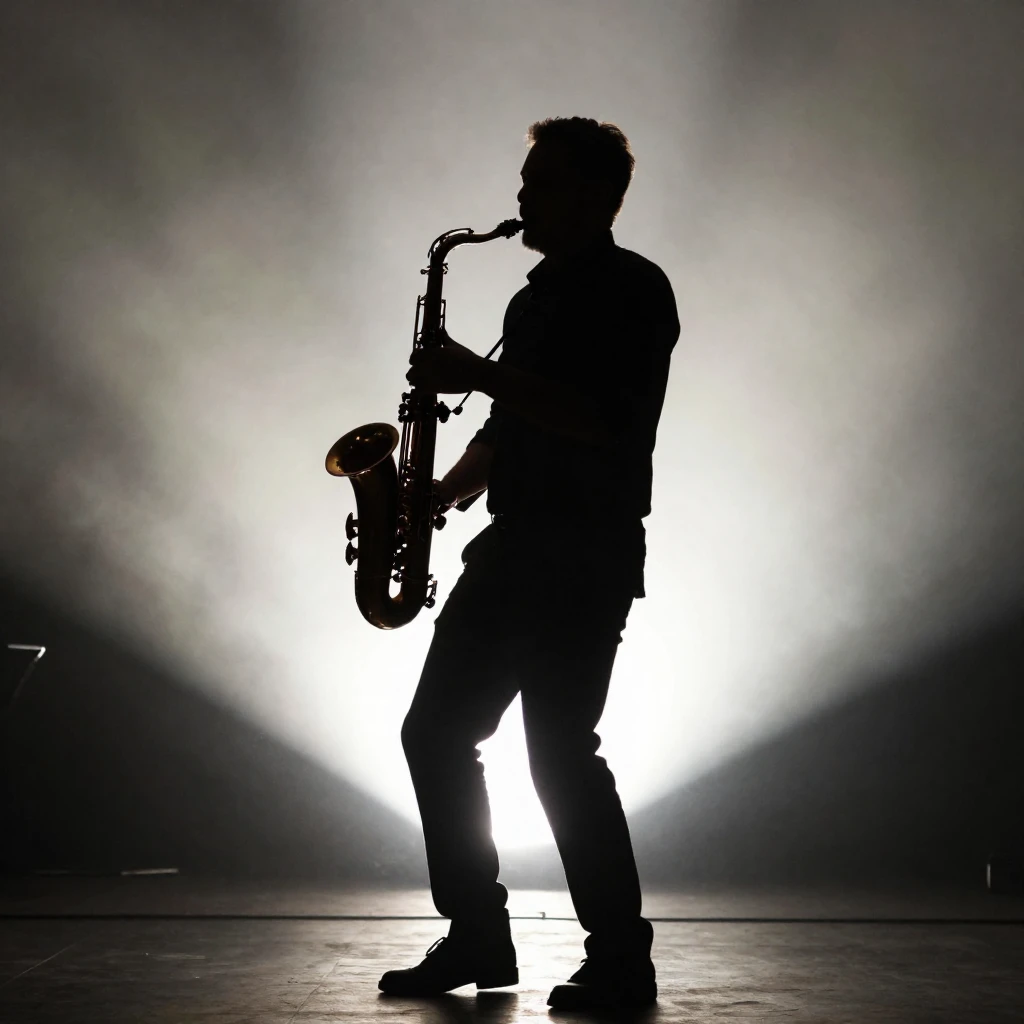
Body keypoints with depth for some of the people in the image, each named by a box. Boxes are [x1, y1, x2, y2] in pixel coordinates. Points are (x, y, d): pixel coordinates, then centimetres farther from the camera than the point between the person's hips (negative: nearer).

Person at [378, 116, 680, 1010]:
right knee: (435, 733, 6)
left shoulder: (633, 289, -5)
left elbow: (614, 423, -19)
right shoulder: (534, 298, 22)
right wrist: (442, 491, 10)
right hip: (512, 549, 9)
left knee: (559, 750, -11)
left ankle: (621, 961, 3)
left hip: (586, 558, -9)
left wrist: (481, 375, -18)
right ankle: (477, 937, 16)